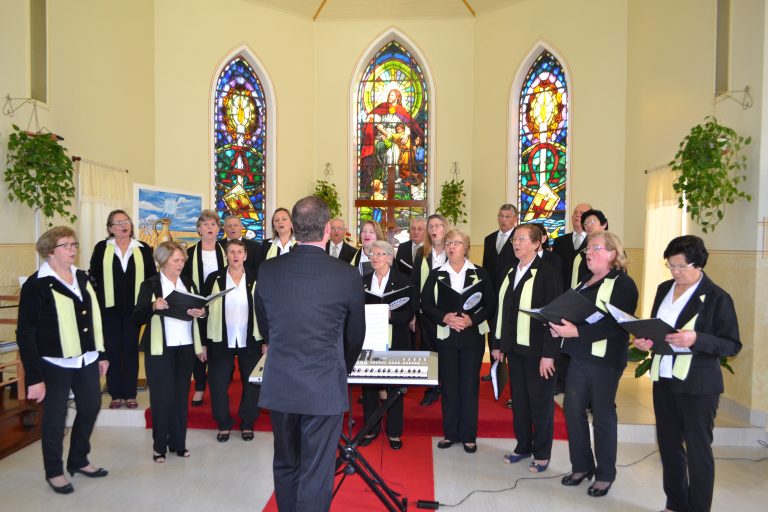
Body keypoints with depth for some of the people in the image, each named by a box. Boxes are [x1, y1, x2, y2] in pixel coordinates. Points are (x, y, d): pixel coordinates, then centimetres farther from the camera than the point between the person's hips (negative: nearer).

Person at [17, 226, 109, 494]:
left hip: (86, 360, 6)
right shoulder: (36, 285, -12)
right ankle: (54, 471, 29)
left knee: (91, 407, 16)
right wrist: (34, 377, -16)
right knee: (55, 417, 9)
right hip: (55, 363, -6)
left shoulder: (82, 278, 6)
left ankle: (79, 460, 36)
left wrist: (102, 354, 12)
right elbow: (25, 333, -13)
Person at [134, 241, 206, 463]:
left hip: (185, 347, 4)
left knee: (181, 395, 8)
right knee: (162, 396, 1)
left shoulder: (189, 283, 11)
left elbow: (199, 312, 15)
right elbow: (138, 318, -5)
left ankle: (178, 443, 20)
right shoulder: (150, 285, -1)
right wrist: (153, 307, -23)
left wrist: (200, 313, -7)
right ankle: (159, 445, 16)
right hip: (160, 349, -3)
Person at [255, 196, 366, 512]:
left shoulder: (268, 270, -4)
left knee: (285, 465, 23)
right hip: (324, 389, -3)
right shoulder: (347, 275, -13)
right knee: (316, 474, 10)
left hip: (278, 386, 4)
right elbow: (355, 334, 1)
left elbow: (264, 326, 8)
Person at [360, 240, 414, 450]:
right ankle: (371, 429, 27)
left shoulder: (403, 281, -3)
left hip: (394, 342, -3)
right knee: (368, 387, 9)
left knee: (394, 387, 8)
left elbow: (409, 314, -8)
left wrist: (390, 315, -24)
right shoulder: (363, 281, 7)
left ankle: (394, 432, 23)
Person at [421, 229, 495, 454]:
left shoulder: (479, 273, 1)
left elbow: (490, 304, -1)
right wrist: (444, 317, -17)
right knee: (448, 385, 7)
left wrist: (471, 320, -15)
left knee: (470, 385, 6)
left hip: (473, 335, -1)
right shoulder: (436, 274, 3)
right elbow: (426, 304, -1)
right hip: (446, 336, 1)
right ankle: (450, 433, 23)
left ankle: (468, 435, 20)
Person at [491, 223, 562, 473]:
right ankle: (523, 447, 31)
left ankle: (542, 453, 25)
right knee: (518, 400, 15)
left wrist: (549, 354, -17)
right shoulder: (511, 273, 10)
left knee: (541, 403, 8)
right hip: (514, 348, 6)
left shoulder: (548, 273, -11)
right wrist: (498, 344, 10)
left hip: (537, 350, -6)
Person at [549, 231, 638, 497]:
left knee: (603, 415, 7)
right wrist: (561, 326, -4)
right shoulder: (585, 281, 15)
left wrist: (577, 332, -27)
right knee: (572, 409, 9)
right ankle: (581, 466, 28)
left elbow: (614, 323, -21)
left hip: (605, 359, -7)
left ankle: (605, 474, 26)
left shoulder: (623, 283, -10)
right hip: (579, 356, 7)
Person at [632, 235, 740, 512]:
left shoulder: (717, 297, -10)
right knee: (668, 445, 16)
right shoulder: (664, 289, 7)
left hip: (698, 385, -6)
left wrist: (696, 339, -27)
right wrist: (646, 340, -4)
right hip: (663, 380, 6)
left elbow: (732, 345, -11)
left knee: (697, 450, 7)